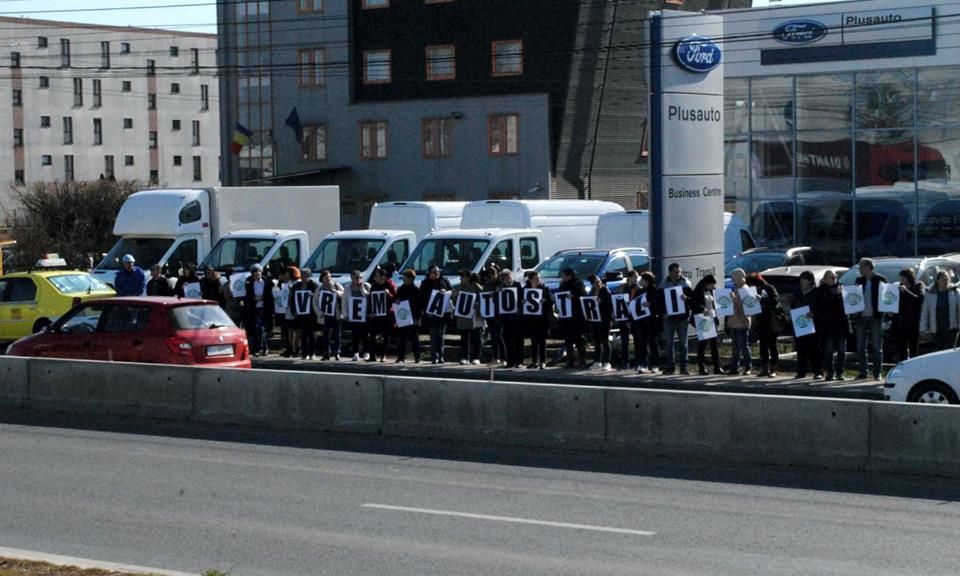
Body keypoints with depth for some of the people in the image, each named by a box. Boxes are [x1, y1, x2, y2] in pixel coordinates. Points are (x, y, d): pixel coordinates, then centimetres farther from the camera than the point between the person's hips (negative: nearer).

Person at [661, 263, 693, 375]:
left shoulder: (686, 284, 5)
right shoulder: (664, 285, 7)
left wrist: (686, 298, -20)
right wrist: (663, 313, -7)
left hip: (682, 316, -1)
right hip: (669, 317, 1)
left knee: (683, 342, 0)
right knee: (668, 342, 1)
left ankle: (683, 367, 3)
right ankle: (670, 366, 6)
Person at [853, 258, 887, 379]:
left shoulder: (880, 280, -1)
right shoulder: (859, 280, 12)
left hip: (875, 317, -5)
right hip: (861, 318, 5)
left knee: (877, 347, 0)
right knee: (860, 347, 5)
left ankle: (877, 373, 3)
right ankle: (863, 373, 10)